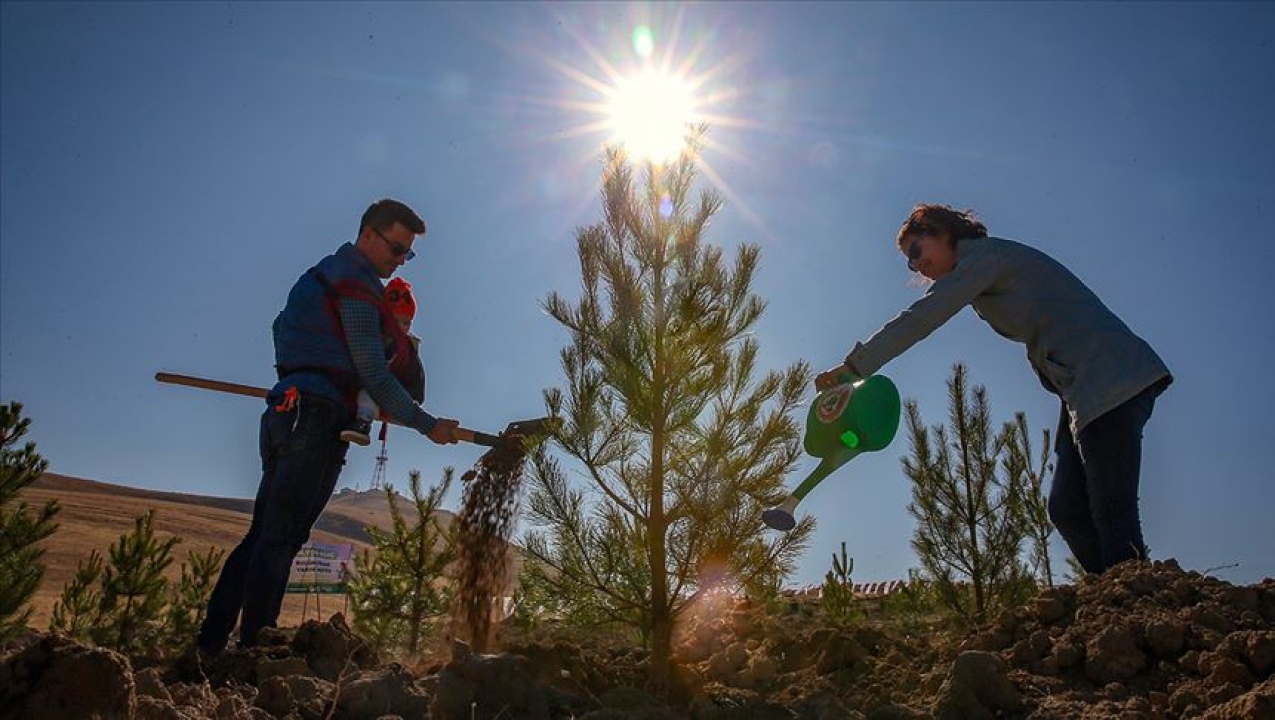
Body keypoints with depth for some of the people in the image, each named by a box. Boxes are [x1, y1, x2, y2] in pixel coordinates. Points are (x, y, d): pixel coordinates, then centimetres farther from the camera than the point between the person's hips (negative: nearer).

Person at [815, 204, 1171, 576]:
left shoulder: (985, 252, -4)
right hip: (1086, 392, 9)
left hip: (1110, 378, -9)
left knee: (1112, 514, -13)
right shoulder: (984, 281, 23)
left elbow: (922, 317, -14)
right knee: (1065, 508, 2)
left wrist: (853, 367, -15)